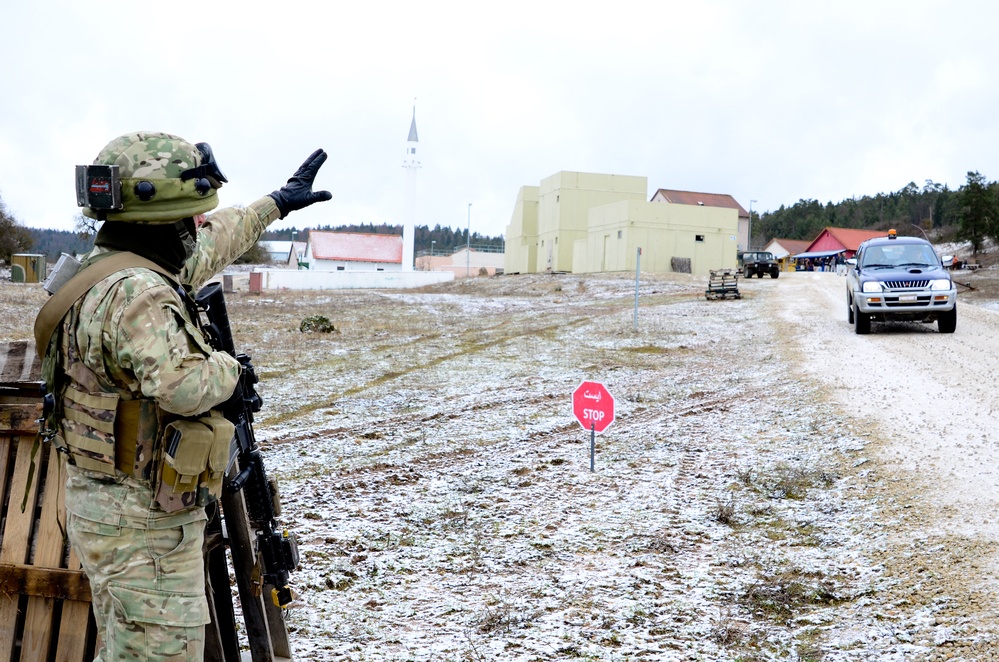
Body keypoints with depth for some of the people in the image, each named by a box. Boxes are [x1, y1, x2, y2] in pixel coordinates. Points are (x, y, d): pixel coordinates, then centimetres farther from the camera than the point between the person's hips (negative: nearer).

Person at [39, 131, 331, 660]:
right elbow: (184, 388, -37)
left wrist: (275, 203, 34)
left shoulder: (106, 270, 8)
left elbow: (207, 245, 23)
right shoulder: (135, 293, -24)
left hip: (105, 503, 10)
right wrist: (227, 367, -14)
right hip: (144, 525, -10)